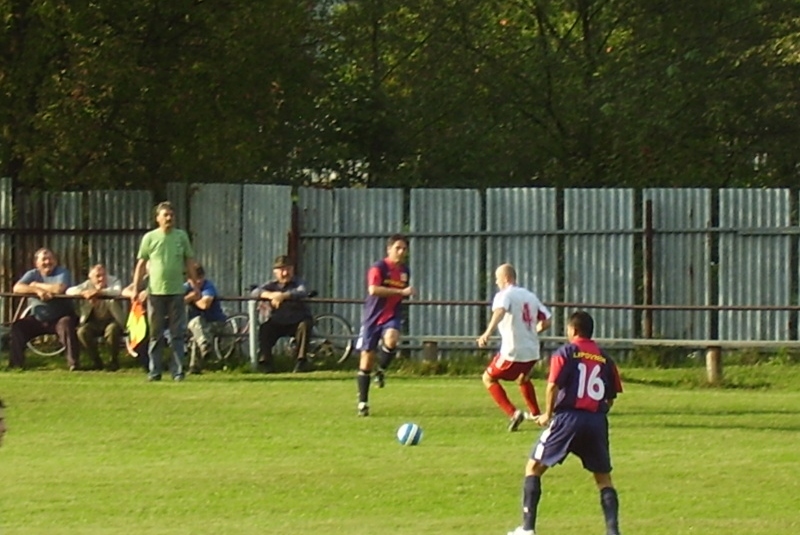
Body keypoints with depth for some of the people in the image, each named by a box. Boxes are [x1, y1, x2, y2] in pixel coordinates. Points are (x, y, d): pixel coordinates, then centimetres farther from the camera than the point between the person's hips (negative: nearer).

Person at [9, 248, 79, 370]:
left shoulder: (62, 272, -5)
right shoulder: (32, 274, 5)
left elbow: (59, 289, -26)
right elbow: (17, 288, -12)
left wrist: (36, 285, -12)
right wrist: (38, 291, -27)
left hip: (60, 318, -4)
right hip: (38, 319, 4)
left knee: (66, 323, -34)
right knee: (17, 326, -15)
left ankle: (73, 363, -35)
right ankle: (16, 363, -10)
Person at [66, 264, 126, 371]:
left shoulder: (113, 281, -4)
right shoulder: (88, 285, 2)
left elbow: (118, 291, -28)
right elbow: (69, 291, -9)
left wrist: (99, 292, -35)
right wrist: (83, 293, -29)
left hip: (111, 321, -2)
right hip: (94, 322, 2)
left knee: (111, 330, -35)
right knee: (82, 332, -26)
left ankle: (114, 360, -9)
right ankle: (96, 360, -5)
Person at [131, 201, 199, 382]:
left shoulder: (181, 236, 7)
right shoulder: (150, 238, 3)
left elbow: (190, 263, 12)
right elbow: (141, 264, 5)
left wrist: (195, 286, 8)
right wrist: (136, 289, -1)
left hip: (176, 292, 1)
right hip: (155, 291, -1)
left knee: (178, 334, 0)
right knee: (156, 334, 3)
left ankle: (178, 371, 2)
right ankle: (155, 371, 8)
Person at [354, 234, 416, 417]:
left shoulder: (404, 271, 9)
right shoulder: (379, 268, -11)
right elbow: (373, 290, -29)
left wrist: (407, 294, 11)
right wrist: (401, 292, -30)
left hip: (392, 315, 3)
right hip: (373, 317, -3)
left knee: (391, 340, -32)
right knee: (366, 359, 0)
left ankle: (381, 371, -4)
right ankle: (363, 402, 12)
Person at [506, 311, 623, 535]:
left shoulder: (565, 352, 0)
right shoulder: (604, 358, 11)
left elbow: (553, 386, -10)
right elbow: (611, 397, 10)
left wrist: (548, 414, 2)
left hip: (568, 417, -3)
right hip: (597, 422, 3)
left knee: (534, 467, 9)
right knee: (603, 477, 15)